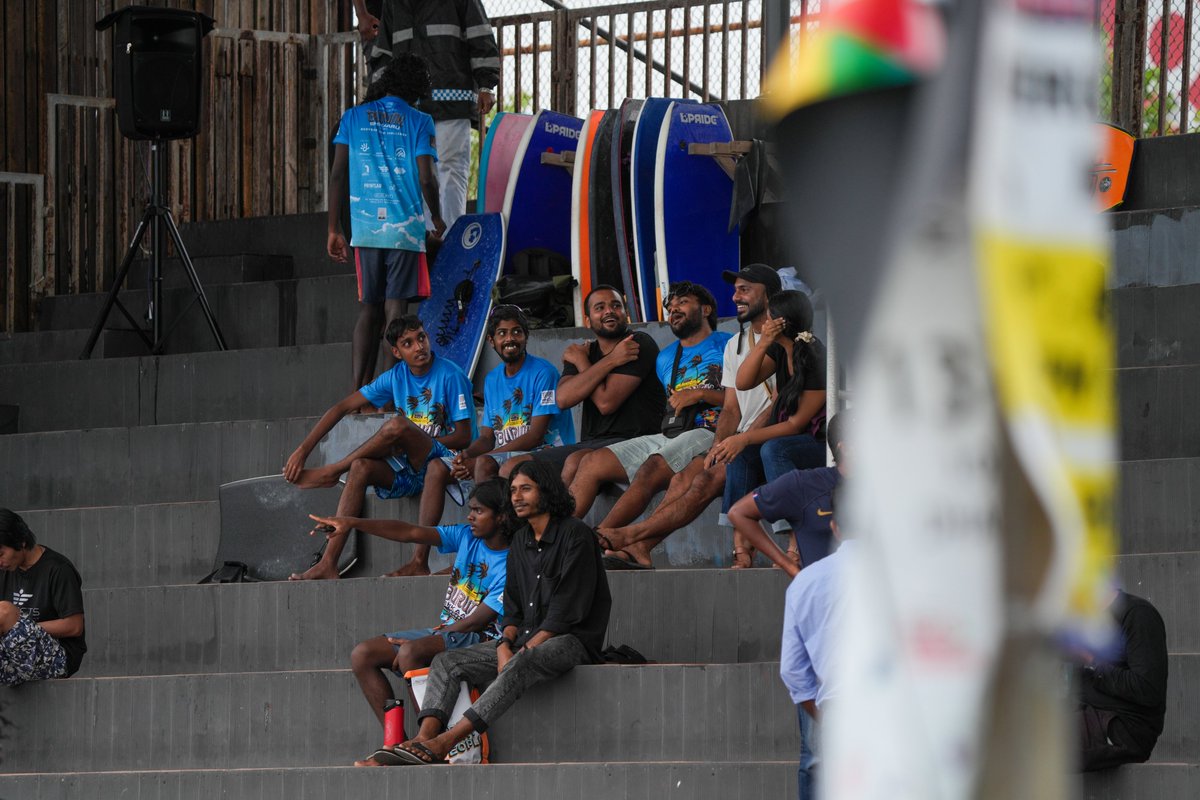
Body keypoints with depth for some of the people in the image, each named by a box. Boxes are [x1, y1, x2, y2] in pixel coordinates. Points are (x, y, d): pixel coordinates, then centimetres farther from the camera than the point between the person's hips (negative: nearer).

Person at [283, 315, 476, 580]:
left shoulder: (450, 376, -10)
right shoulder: (396, 377, 6)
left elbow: (464, 436, -11)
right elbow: (343, 407, 5)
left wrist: (416, 445, -17)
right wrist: (303, 450, -3)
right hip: (410, 471, 6)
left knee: (397, 425, -32)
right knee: (361, 467, -23)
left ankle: (331, 472, -10)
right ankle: (328, 564, -30)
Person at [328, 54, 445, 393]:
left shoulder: (354, 117, 9)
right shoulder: (419, 122, 0)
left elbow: (337, 174, 5)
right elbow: (426, 179, -7)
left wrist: (334, 229, 9)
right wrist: (437, 219, 12)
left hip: (365, 228, 3)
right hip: (405, 227, -3)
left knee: (368, 310, 8)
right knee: (395, 309, -4)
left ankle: (358, 392, 1)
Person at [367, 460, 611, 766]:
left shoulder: (574, 535, -8)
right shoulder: (520, 542, 17)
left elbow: (568, 608, -14)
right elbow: (512, 606, 15)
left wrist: (525, 649, -18)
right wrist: (505, 646, -6)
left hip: (570, 640, -8)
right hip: (525, 639, 8)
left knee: (519, 666, -39)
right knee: (446, 662, -9)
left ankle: (442, 744, -49)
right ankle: (424, 738, -33)